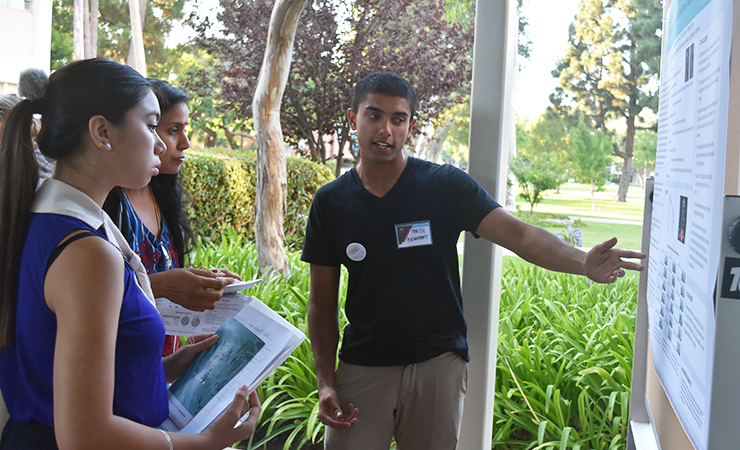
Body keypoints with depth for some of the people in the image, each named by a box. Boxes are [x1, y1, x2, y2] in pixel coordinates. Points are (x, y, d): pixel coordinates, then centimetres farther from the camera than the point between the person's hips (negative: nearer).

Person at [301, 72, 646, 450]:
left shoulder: (446, 186, -6)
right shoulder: (330, 202, -1)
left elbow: (520, 236, -15)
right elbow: (322, 302, 3)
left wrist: (582, 262, -34)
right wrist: (325, 382, -5)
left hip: (438, 365, -1)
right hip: (362, 366, 1)